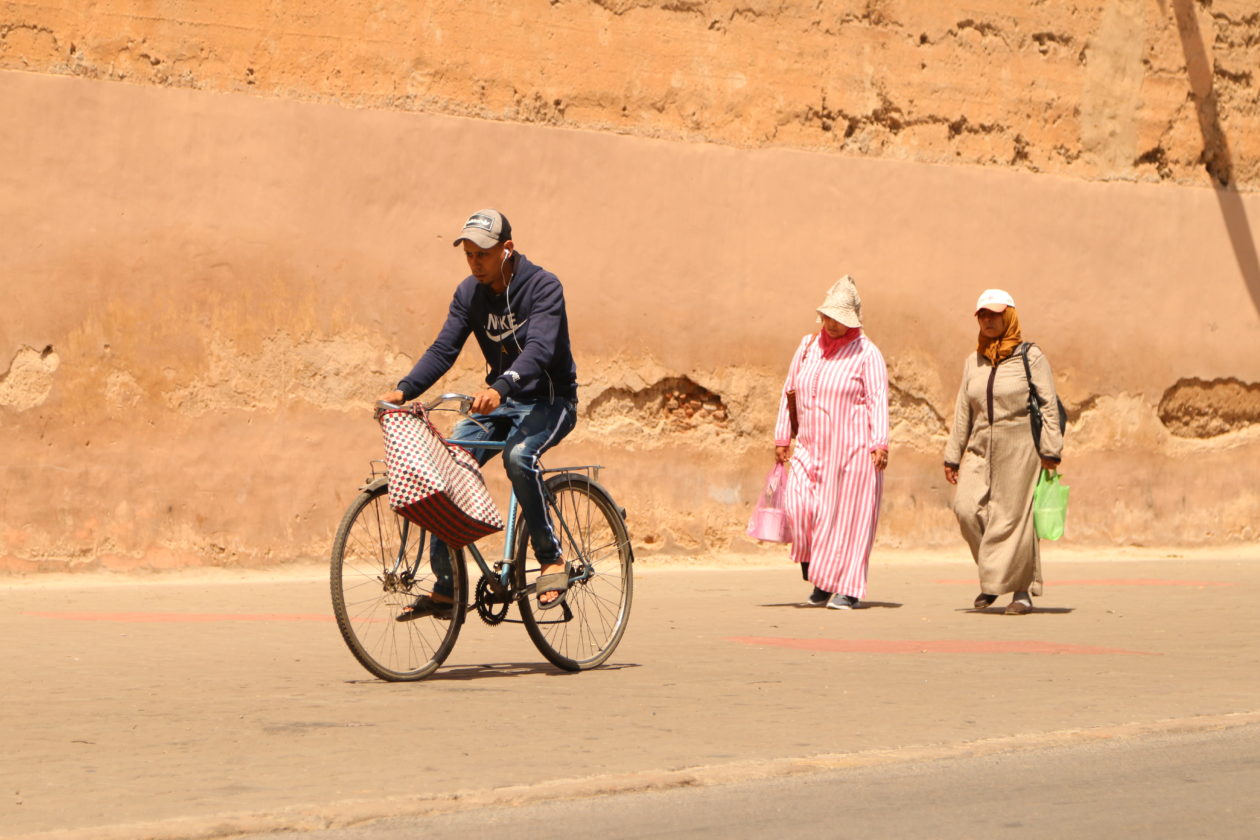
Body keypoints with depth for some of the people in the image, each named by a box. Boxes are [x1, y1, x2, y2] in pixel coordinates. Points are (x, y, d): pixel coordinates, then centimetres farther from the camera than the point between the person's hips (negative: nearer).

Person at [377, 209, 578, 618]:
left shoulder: (543, 286, -18)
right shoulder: (469, 292, 1)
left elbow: (539, 350, -32)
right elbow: (444, 349, -5)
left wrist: (501, 387, -50)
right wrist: (403, 390, -22)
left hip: (549, 402, -6)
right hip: (498, 401, 6)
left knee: (518, 455, -36)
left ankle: (552, 560, -19)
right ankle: (445, 588, -8)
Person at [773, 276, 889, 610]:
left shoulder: (866, 353, -3)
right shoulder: (807, 347, 12)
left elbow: (878, 400, -9)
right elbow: (789, 394, 17)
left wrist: (880, 444, -19)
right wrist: (782, 438, 13)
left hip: (851, 449, -4)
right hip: (811, 448, 4)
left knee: (848, 514, -4)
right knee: (798, 505, -13)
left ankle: (847, 588, 3)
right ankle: (822, 574, 5)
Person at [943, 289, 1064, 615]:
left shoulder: (1030, 356, -1)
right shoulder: (974, 361, 15)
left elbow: (1048, 405, -3)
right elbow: (963, 412, 18)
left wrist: (1051, 450, -10)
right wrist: (953, 456, 15)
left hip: (1018, 447, -5)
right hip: (981, 449, 5)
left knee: (1014, 515, -7)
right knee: (966, 506, -12)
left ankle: (1023, 590, 1)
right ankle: (993, 576, 6)